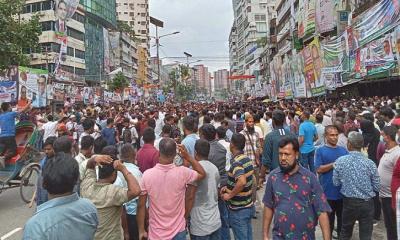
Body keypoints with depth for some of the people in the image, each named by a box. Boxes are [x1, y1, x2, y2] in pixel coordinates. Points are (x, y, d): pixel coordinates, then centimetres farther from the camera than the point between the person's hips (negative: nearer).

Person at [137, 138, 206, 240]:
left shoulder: (147, 174, -16)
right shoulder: (182, 172, -18)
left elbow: (141, 206, -8)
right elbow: (202, 174, 3)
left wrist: (141, 230, 4)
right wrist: (188, 156, -2)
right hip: (178, 232, 0)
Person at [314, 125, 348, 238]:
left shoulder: (343, 150, 7)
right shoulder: (320, 150, -5)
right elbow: (319, 169, -13)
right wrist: (334, 164, -18)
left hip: (343, 190, 4)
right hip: (328, 191, -4)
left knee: (342, 217, 17)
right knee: (329, 218, 11)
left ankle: (341, 235, 34)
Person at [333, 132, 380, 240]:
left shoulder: (340, 161, -13)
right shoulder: (370, 163, -13)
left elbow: (336, 183, -5)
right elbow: (376, 187, -4)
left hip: (349, 202, 0)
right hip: (367, 203, 0)